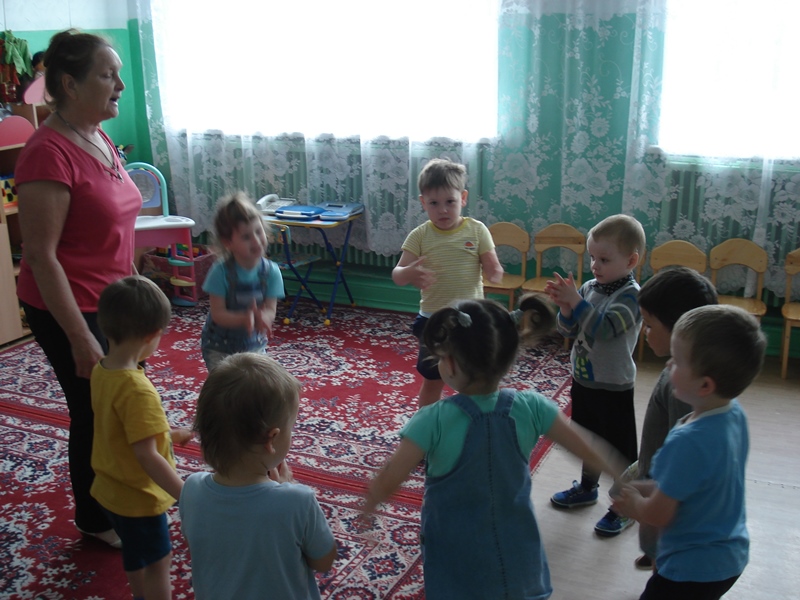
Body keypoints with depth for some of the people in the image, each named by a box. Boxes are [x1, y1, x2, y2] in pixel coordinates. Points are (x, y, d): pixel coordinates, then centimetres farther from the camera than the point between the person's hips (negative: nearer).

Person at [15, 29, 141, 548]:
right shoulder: (49, 153, -23)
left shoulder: (100, 140, 4)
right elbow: (41, 257, -23)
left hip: (112, 303, 8)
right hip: (69, 311, -8)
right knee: (95, 412, 8)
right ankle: (96, 519, 31)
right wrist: (80, 338, -23)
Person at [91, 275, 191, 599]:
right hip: (137, 496, -8)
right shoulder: (137, 390, -33)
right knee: (158, 561, 13)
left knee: (135, 554, 29)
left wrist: (168, 433, 19)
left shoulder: (101, 370, -6)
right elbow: (147, 456, -31)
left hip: (111, 488, 8)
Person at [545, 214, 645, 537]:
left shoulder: (631, 295, -19)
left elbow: (602, 328, -31)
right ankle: (587, 487, 45)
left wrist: (575, 301, -34)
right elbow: (569, 330, 0)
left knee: (620, 450, 7)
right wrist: (565, 306, -18)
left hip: (613, 388, -7)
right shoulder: (590, 287, 1)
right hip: (582, 381, 7)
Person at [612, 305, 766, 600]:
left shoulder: (688, 442, -34)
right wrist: (646, 487, 4)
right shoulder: (734, 413, -8)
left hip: (695, 567, -8)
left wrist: (633, 503, -2)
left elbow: (657, 515, -22)